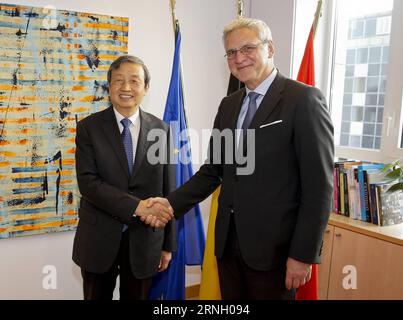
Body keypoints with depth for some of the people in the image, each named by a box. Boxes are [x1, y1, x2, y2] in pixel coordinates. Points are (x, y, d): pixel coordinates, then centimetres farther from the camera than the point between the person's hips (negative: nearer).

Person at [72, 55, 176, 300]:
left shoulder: (161, 130, -1)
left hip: (145, 239, 1)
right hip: (99, 239, 0)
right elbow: (88, 182, -14)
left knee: (137, 297, 17)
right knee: (97, 297, 17)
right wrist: (137, 206, -26)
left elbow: (168, 189, 1)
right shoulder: (89, 127, -4)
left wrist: (168, 244, 3)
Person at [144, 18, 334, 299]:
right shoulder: (228, 105, 9)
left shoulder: (304, 99, -11)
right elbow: (213, 171, 10)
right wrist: (172, 203, -3)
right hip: (228, 240, 6)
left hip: (274, 245, -6)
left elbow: (318, 185, -14)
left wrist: (304, 254, -14)